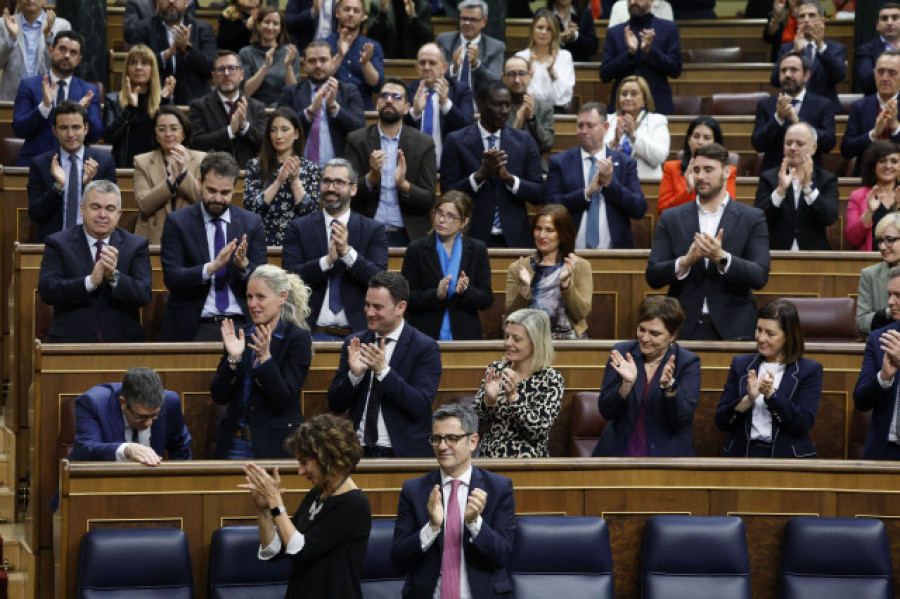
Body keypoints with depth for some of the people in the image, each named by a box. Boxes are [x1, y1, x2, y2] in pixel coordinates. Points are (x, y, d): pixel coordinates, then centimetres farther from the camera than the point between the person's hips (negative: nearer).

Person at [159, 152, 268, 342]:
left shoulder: (252, 223, 10)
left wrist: (244, 266, -15)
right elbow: (171, 278, -6)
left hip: (241, 324, 2)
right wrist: (211, 267, -21)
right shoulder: (177, 222, 4)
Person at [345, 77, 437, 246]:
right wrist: (371, 178, -20)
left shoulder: (424, 143, 6)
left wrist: (404, 185, -18)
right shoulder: (356, 140, 6)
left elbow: (429, 199, 1)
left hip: (408, 237, 1)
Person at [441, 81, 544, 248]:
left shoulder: (524, 141, 6)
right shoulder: (456, 141, 1)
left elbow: (539, 194, 3)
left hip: (513, 239, 2)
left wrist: (508, 177, -14)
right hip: (473, 238, -2)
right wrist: (481, 174, -18)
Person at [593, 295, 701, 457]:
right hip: (619, 451, 1)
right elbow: (606, 412, 0)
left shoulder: (689, 362, -1)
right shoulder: (621, 352, 4)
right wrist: (627, 383, -17)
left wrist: (669, 386, -24)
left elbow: (683, 419, -9)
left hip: (666, 454, -1)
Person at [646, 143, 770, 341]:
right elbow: (652, 276, 3)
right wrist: (685, 262, -17)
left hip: (733, 330, -1)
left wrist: (722, 258, -21)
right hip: (684, 329, 1)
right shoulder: (671, 219, 9)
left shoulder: (752, 219, 5)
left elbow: (760, 276, -5)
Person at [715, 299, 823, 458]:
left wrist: (772, 395, -15)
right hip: (742, 453, 1)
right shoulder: (740, 364, 13)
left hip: (787, 456, -1)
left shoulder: (810, 370, 6)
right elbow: (721, 421, 7)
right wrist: (748, 399, -10)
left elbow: (804, 425, -5)